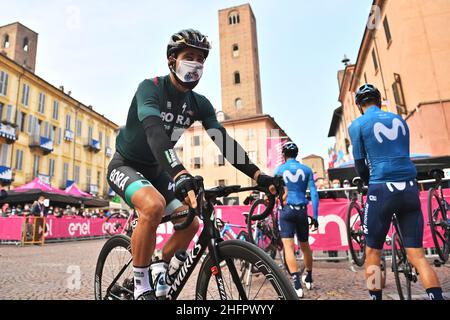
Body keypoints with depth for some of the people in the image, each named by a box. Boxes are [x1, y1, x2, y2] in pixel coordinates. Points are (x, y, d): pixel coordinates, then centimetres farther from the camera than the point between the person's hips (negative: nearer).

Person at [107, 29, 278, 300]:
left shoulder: (200, 104, -4)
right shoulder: (151, 88, -22)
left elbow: (223, 139, -12)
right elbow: (155, 133, -40)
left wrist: (259, 175, -24)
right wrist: (181, 176, -56)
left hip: (155, 171, 6)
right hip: (126, 165, -6)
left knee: (190, 223, -4)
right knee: (154, 205, -35)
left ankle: (161, 270, 23)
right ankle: (141, 285, -13)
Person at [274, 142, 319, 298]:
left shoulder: (279, 169, 2)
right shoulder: (306, 170, 4)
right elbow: (314, 194, -1)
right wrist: (315, 216, 2)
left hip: (287, 210, -2)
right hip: (302, 211, 3)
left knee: (288, 247, -4)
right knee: (305, 246, 18)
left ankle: (297, 285, -14)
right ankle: (309, 279, 36)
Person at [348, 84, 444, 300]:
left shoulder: (357, 125, 1)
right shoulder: (399, 120, 16)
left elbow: (360, 165, 2)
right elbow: (402, 154, 20)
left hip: (382, 190, -4)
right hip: (410, 188, 5)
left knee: (372, 253, 9)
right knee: (417, 254, 7)